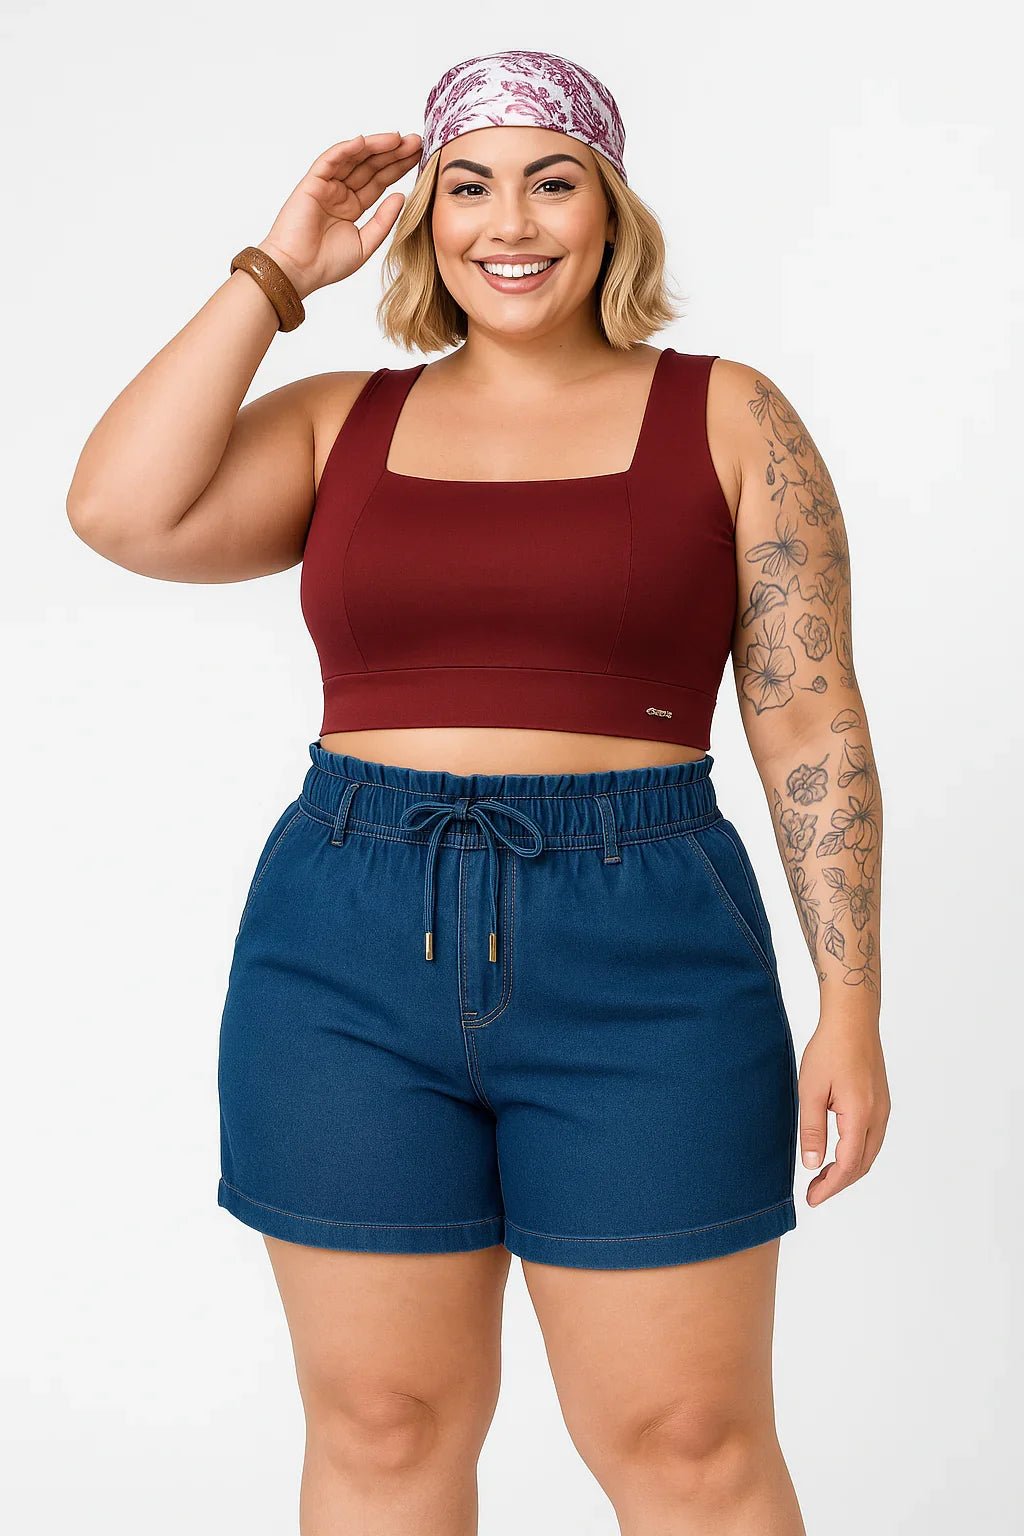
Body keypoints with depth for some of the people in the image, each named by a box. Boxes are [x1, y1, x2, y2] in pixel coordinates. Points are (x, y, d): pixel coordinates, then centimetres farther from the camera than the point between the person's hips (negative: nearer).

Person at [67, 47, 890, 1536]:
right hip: (346, 957, 2)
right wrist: (277, 272, 0)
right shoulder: (336, 424, 10)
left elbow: (812, 722, 1)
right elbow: (121, 512, -7)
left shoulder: (728, 418, 4)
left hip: (644, 964, -2)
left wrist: (851, 1006, -5)